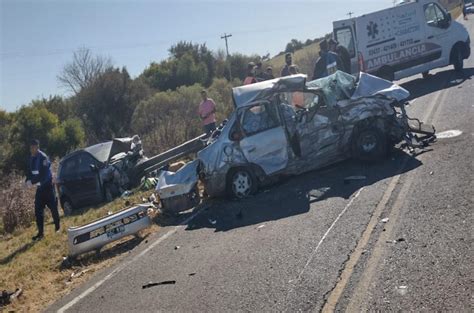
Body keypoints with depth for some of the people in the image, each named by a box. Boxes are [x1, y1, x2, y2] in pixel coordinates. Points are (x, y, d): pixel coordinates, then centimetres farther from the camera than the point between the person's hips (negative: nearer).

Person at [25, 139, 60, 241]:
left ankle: (57, 228, 21)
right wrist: (27, 181, -10)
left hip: (47, 186, -7)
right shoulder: (31, 158, 4)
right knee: (38, 210, 3)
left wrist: (33, 182, -29)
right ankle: (40, 232, 8)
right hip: (39, 187, 7)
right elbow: (29, 172, 10)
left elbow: (44, 174, -24)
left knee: (53, 208, 4)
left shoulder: (43, 157, -19)